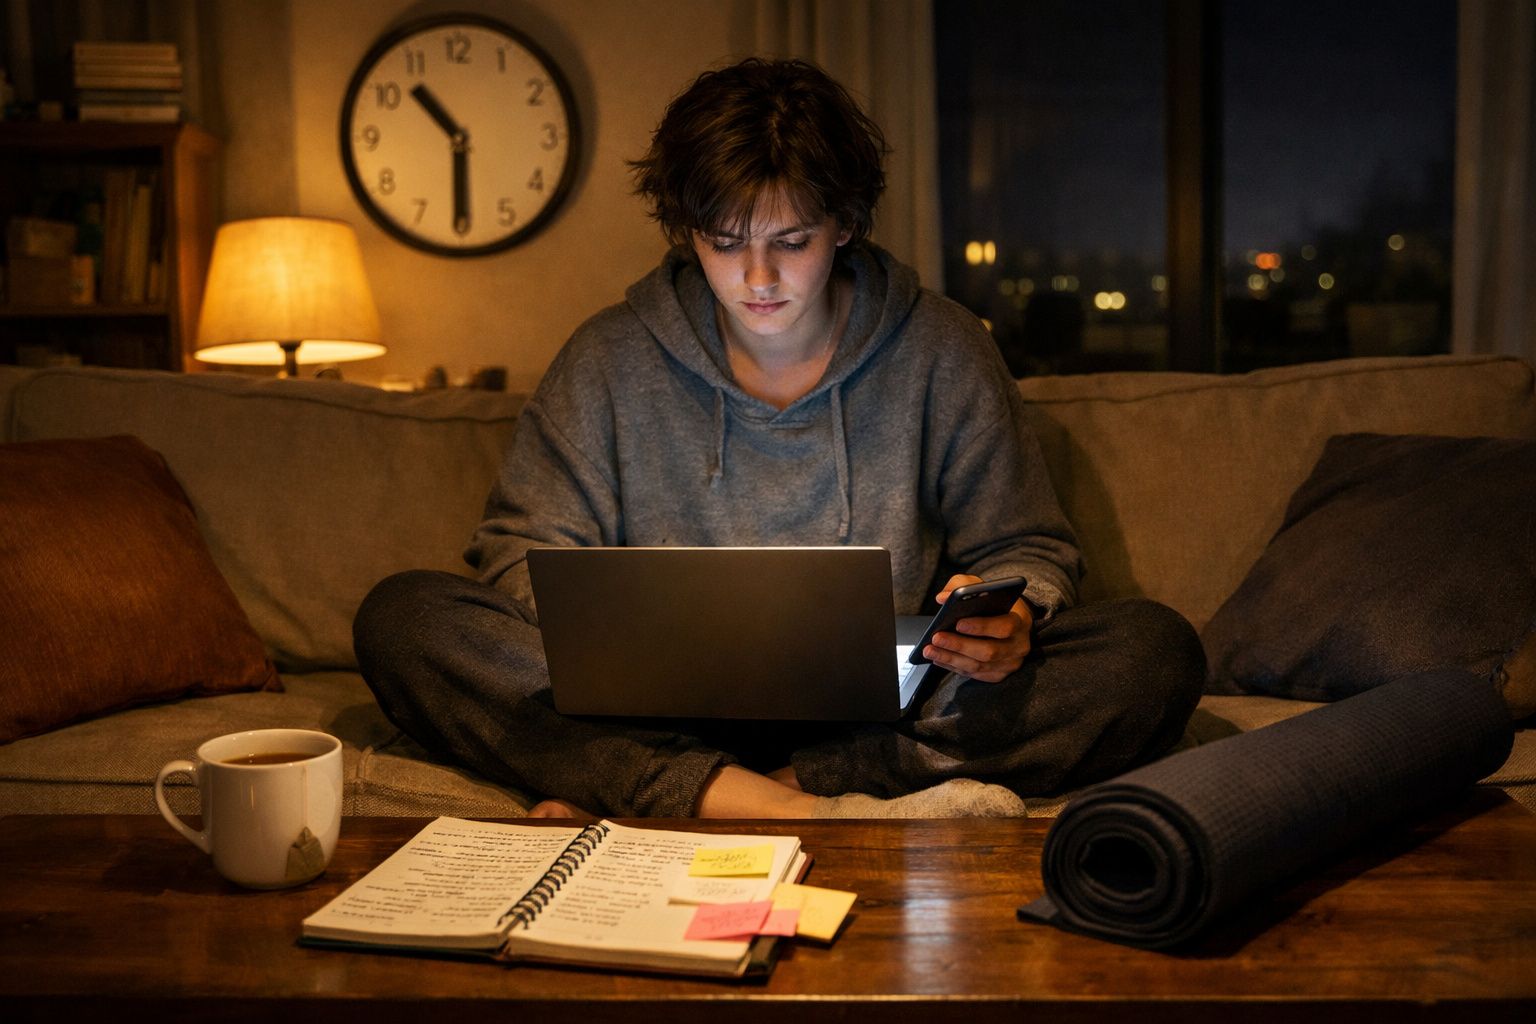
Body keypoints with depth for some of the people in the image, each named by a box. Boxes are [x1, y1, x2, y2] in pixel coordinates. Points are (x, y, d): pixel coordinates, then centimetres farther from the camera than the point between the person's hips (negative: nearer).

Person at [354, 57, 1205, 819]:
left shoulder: (941, 353, 4)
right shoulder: (610, 360, 4)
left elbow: (1029, 551, 11)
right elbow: (524, 548, 6)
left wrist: (1011, 623, -15)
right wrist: (598, 625, -19)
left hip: (886, 714, 1)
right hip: (668, 712, 0)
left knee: (1155, 650, -23)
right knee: (402, 617, -19)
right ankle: (801, 813, -35)